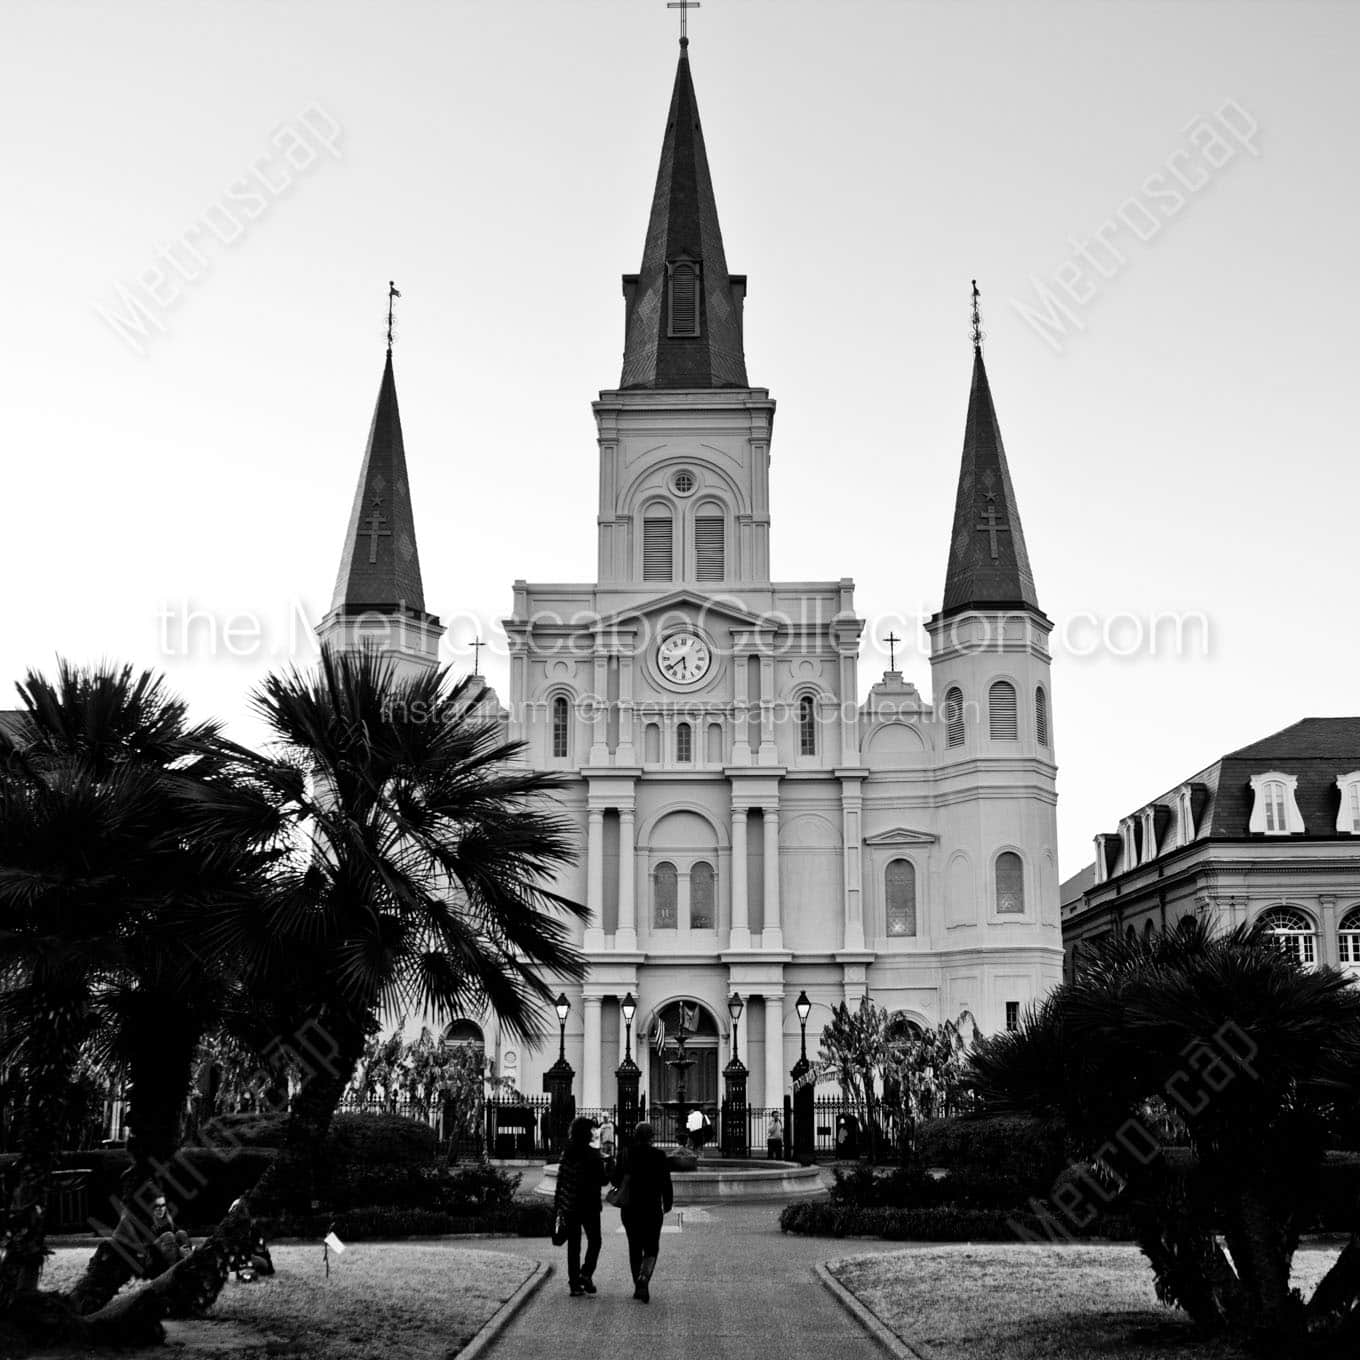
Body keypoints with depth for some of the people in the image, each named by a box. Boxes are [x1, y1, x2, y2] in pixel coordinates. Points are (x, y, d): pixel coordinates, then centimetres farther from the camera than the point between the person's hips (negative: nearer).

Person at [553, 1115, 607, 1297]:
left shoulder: (566, 1154, 1)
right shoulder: (593, 1155, -12)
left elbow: (560, 1180, 3)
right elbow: (603, 1180, -9)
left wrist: (557, 1204, 8)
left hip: (569, 1205, 4)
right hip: (589, 1205, -4)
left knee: (573, 1245, 9)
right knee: (594, 1241, 10)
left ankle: (574, 1283, 9)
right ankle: (586, 1274, -7)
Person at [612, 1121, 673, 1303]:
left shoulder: (626, 1155, -2)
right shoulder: (658, 1156, -9)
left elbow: (616, 1180, 3)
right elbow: (665, 1183, -7)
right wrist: (667, 1204, 8)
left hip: (629, 1208, 3)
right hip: (652, 1208, -2)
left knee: (635, 1247, 15)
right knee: (651, 1248, 8)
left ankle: (638, 1287, 16)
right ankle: (643, 1279, -16)